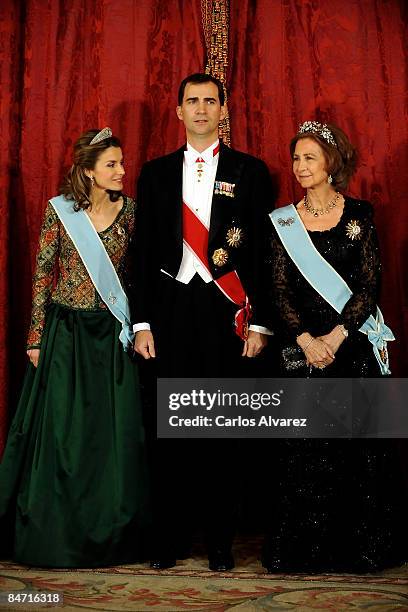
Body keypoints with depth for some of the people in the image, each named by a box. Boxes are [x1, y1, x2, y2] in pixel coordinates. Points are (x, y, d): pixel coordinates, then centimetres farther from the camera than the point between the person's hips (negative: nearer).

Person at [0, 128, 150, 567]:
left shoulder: (127, 210, 4)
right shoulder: (60, 209, -3)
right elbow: (42, 275, -1)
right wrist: (36, 337, -4)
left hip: (113, 333, 2)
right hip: (67, 330, -2)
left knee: (115, 434, 4)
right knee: (62, 432, 3)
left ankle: (111, 535, 19)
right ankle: (57, 534, 18)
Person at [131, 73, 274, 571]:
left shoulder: (250, 171, 6)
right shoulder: (155, 173, 11)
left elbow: (261, 251, 2)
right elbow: (144, 251, 9)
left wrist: (259, 322, -4)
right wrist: (141, 322, 2)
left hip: (227, 311, -1)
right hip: (171, 309, 2)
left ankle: (220, 540, 16)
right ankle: (169, 538, 17)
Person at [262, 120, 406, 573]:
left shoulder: (359, 215, 3)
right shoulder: (283, 221, 5)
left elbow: (369, 285, -3)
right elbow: (280, 290, 1)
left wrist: (336, 336, -13)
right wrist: (305, 339, -12)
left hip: (353, 344, 0)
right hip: (302, 346, 1)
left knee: (360, 447, 3)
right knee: (303, 449, 1)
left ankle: (361, 548, 18)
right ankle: (306, 549, 14)